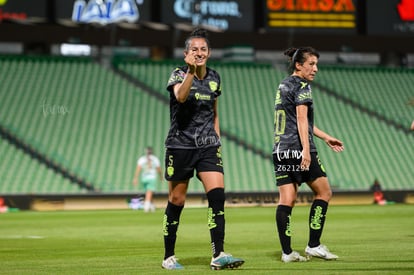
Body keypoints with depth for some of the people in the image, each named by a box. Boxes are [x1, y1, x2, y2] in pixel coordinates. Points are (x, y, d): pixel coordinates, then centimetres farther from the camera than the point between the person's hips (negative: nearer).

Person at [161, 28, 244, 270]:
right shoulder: (179, 74, -5)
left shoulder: (214, 78, 10)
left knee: (217, 195, -15)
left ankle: (219, 255, -16)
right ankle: (169, 257, 16)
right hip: (180, 145, -3)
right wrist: (191, 70, -37)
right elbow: (180, 96, -28)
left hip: (208, 146, 3)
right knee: (177, 201, 3)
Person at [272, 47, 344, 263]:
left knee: (286, 200, 2)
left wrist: (326, 138, 33)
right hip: (298, 149, -8)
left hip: (280, 150, 8)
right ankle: (313, 245, 4)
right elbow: (302, 119, -16)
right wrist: (306, 149, -22)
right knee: (324, 192, 5)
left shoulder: (283, 85, 21)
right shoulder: (301, 85, -6)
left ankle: (287, 251, -2)